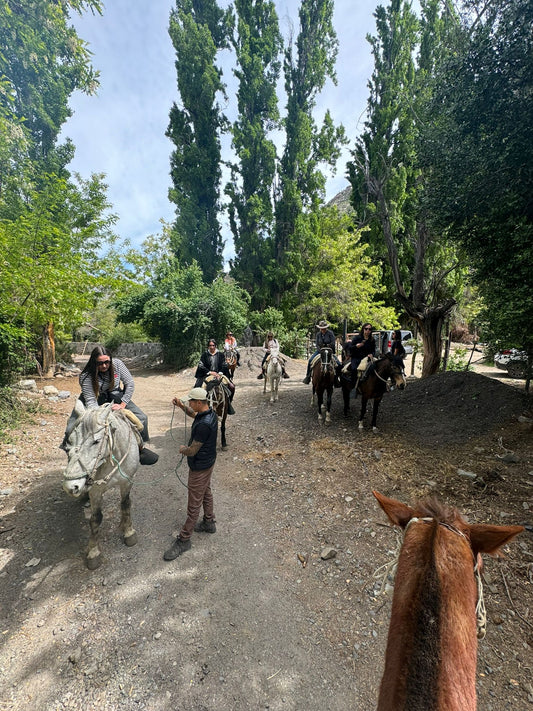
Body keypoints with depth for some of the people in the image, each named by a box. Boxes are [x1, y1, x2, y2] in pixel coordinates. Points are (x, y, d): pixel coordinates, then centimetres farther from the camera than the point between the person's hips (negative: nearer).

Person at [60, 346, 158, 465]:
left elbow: (130, 384, -12)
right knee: (72, 428, -17)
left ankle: (140, 448, 8)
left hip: (115, 396, 2)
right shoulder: (86, 376, -25)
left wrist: (122, 405, -18)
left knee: (141, 418, -13)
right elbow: (91, 401, -28)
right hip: (95, 399, -1)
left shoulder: (117, 364, -20)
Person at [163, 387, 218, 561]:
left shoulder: (203, 424, -35)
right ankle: (209, 523, 45)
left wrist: (182, 449, -4)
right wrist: (181, 405, 2)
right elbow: (193, 414, 18)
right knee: (206, 493, 26)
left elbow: (192, 450, -27)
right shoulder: (210, 413, -6)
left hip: (200, 467, -10)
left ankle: (184, 539, 22)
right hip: (208, 462, 10)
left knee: (194, 504, 6)